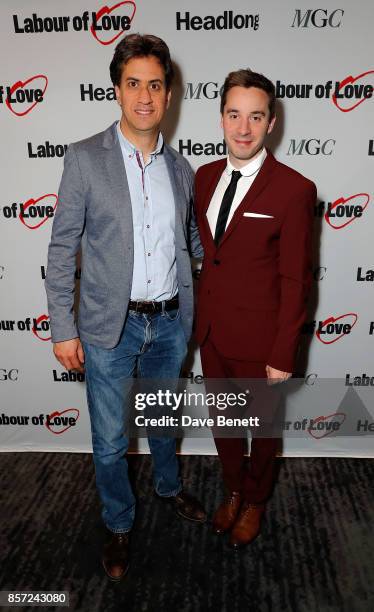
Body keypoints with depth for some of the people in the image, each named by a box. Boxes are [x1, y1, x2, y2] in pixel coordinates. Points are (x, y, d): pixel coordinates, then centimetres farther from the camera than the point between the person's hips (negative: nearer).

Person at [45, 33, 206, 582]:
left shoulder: (180, 167, 4)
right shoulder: (85, 159, -8)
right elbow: (62, 249, -7)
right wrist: (63, 329, -9)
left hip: (170, 322, 4)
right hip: (110, 326, -3)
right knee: (109, 441, 11)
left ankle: (169, 486, 53)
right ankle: (119, 525, 38)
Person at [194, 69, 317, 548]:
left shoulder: (294, 190, -16)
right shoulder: (206, 176, 2)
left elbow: (295, 282, -14)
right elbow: (205, 251, 8)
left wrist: (283, 356, -13)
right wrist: (199, 315, 8)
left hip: (257, 338, -5)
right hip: (210, 331, 5)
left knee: (262, 426, 19)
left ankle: (255, 502, 46)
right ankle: (233, 491, 50)